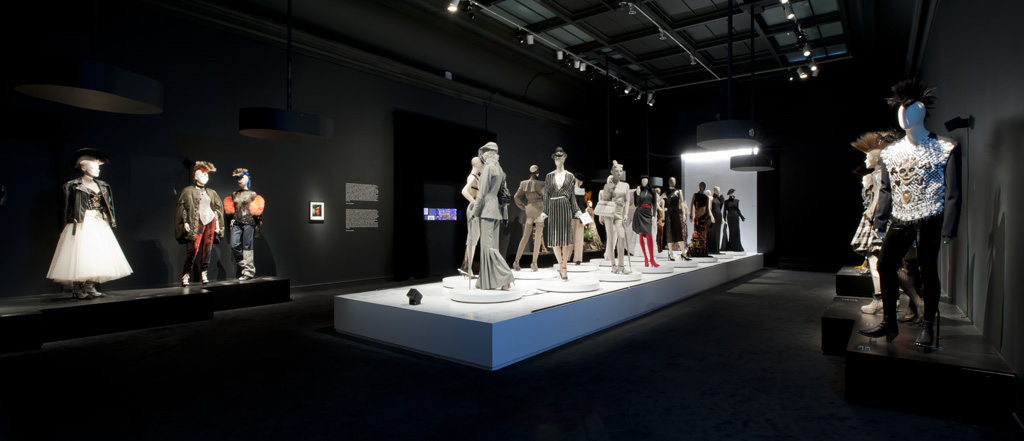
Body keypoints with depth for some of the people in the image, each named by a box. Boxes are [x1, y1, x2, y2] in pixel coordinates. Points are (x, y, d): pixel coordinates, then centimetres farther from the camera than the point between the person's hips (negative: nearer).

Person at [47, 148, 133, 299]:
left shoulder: (102, 186, 14)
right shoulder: (73, 186, -3)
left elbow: (108, 206, 17)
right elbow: (67, 208, -5)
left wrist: (111, 221, 11)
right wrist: (71, 224, -11)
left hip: (99, 224, 6)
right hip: (82, 224, -6)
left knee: (98, 254, 4)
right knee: (80, 255, -6)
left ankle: (90, 287, 11)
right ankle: (77, 289, 1)